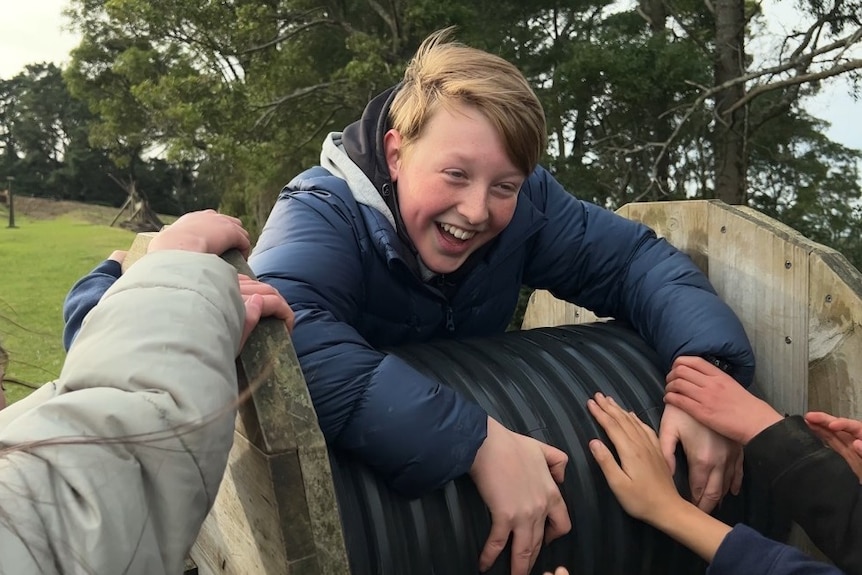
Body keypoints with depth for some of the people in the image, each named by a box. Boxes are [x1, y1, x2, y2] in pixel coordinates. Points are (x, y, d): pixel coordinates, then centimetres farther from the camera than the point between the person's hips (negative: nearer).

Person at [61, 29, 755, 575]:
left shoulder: (524, 204, -10)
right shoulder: (321, 214, -24)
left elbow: (638, 258, -7)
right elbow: (289, 337, -42)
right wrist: (478, 439, -48)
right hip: (333, 469, -3)